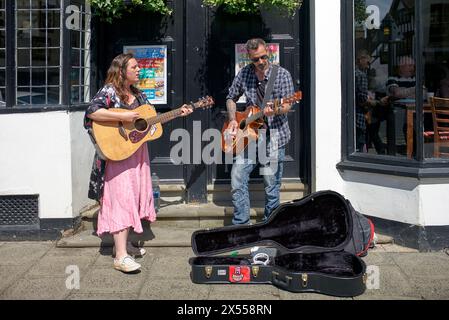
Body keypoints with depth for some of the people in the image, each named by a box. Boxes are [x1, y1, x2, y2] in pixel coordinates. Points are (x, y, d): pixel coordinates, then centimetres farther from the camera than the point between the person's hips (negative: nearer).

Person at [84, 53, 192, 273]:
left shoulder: (138, 95, 15)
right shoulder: (109, 91, -8)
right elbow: (92, 112, -22)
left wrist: (178, 113, 14)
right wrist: (123, 117, -27)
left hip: (138, 153, 9)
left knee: (135, 195, 12)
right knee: (122, 198, -13)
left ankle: (123, 243, 26)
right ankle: (121, 257, -14)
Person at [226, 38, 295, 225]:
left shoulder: (282, 75, -4)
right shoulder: (244, 74, 5)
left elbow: (288, 105, -10)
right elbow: (231, 98, 18)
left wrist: (274, 111, -31)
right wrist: (232, 120, 1)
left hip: (274, 135, -3)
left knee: (271, 185, 1)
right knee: (237, 178, -3)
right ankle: (241, 224, 10)